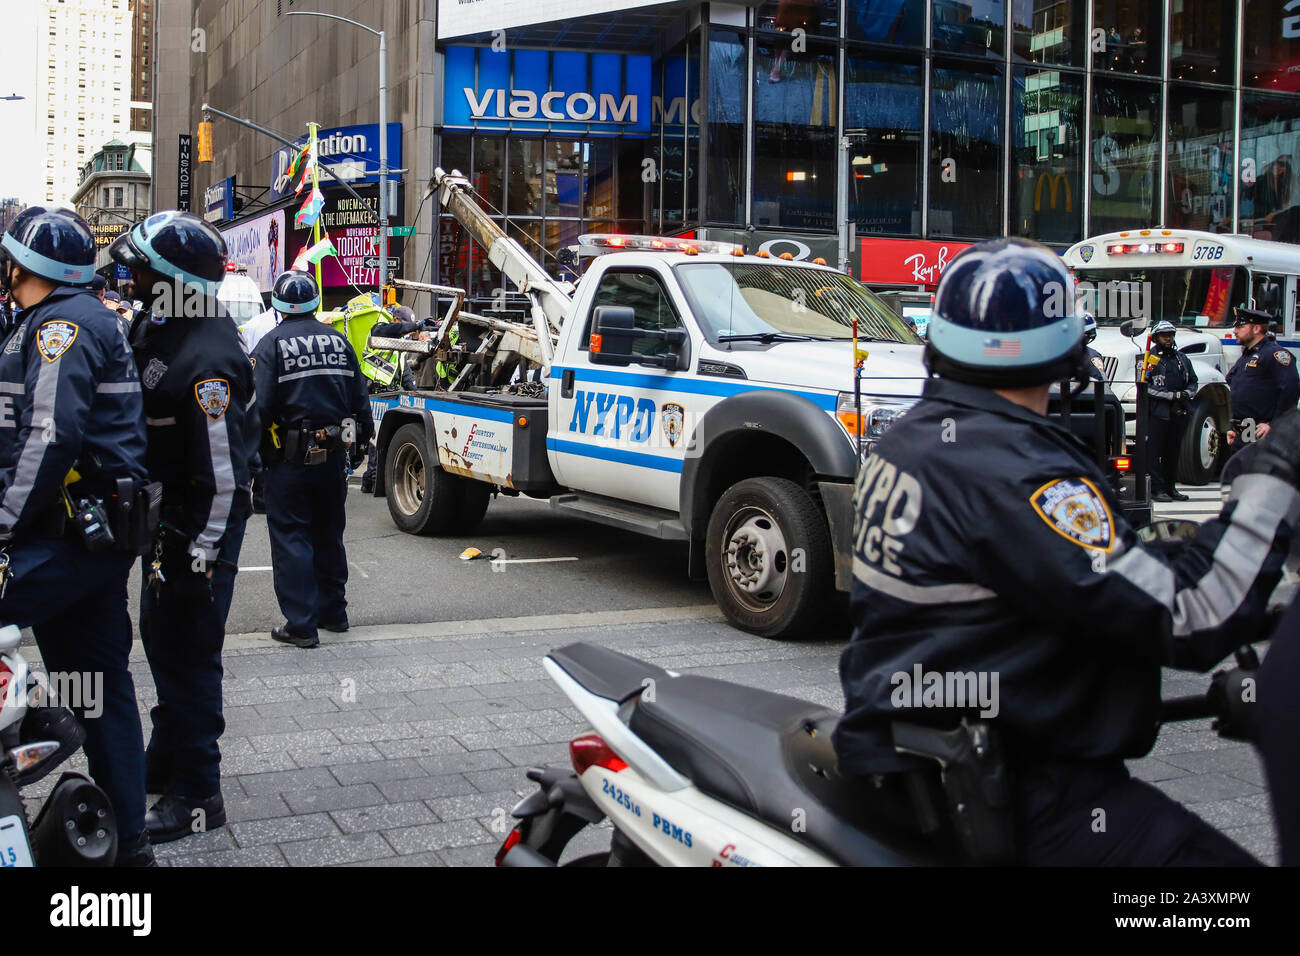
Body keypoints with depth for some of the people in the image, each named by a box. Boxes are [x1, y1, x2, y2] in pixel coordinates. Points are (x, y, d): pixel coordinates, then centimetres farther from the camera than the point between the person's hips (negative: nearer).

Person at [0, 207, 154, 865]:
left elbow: (53, 434, -23)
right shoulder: (90, 318, 20)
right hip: (103, 533, 10)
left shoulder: (59, 324, -11)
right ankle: (127, 840, 18)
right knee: (100, 684, 12)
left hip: (67, 539, -10)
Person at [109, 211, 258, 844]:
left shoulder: (208, 361, -26)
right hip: (162, 519, 10)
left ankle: (195, 797, 9)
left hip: (198, 530, -10)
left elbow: (223, 471, -25)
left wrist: (200, 555, -22)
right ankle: (165, 762, 39)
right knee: (160, 641, 22)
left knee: (188, 659, -3)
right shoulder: (156, 325, 5)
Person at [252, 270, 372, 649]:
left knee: (290, 537, 0)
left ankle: (301, 624, -1)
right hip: (334, 455, 6)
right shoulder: (337, 340, 7)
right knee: (328, 534, 18)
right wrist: (360, 442, 18)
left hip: (290, 460, -5)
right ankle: (333, 612, 27)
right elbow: (360, 399, 9)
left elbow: (260, 405, -15)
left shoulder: (272, 344, -9)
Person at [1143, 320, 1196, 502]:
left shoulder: (1182, 359, 17)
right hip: (1157, 413, -6)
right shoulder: (1150, 358, -2)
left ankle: (1170, 487, 17)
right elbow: (1145, 386, -12)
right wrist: (1173, 395, -15)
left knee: (1173, 451, 10)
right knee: (1154, 451, -6)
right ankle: (1157, 489, -3)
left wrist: (1187, 393, -3)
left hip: (1179, 413, 6)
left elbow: (1193, 382, 21)